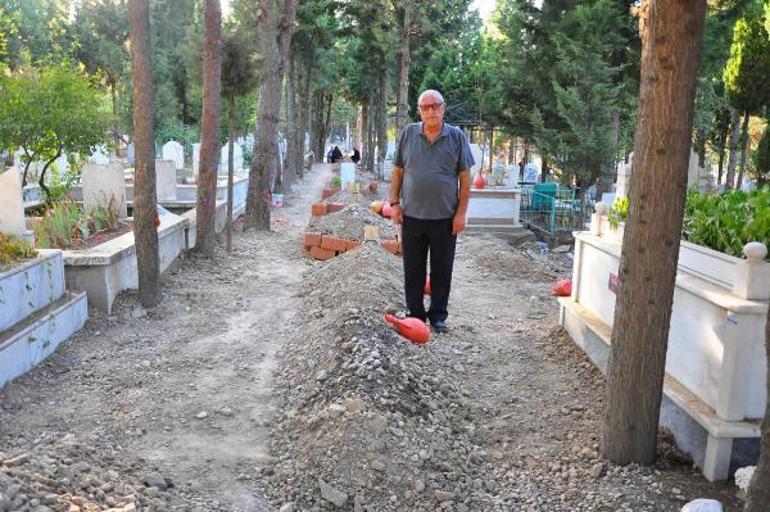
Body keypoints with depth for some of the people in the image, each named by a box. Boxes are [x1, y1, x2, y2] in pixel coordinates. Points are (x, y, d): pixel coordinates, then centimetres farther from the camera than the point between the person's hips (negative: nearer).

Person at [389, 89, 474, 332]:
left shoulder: (457, 136, -1)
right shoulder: (408, 134, 3)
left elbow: (465, 177, -1)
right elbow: (398, 171, 8)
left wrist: (461, 212, -6)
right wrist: (394, 202, 2)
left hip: (445, 217, -1)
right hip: (412, 215, 1)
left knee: (442, 270, 8)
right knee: (413, 269, 9)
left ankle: (438, 315, 22)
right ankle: (415, 314, 22)